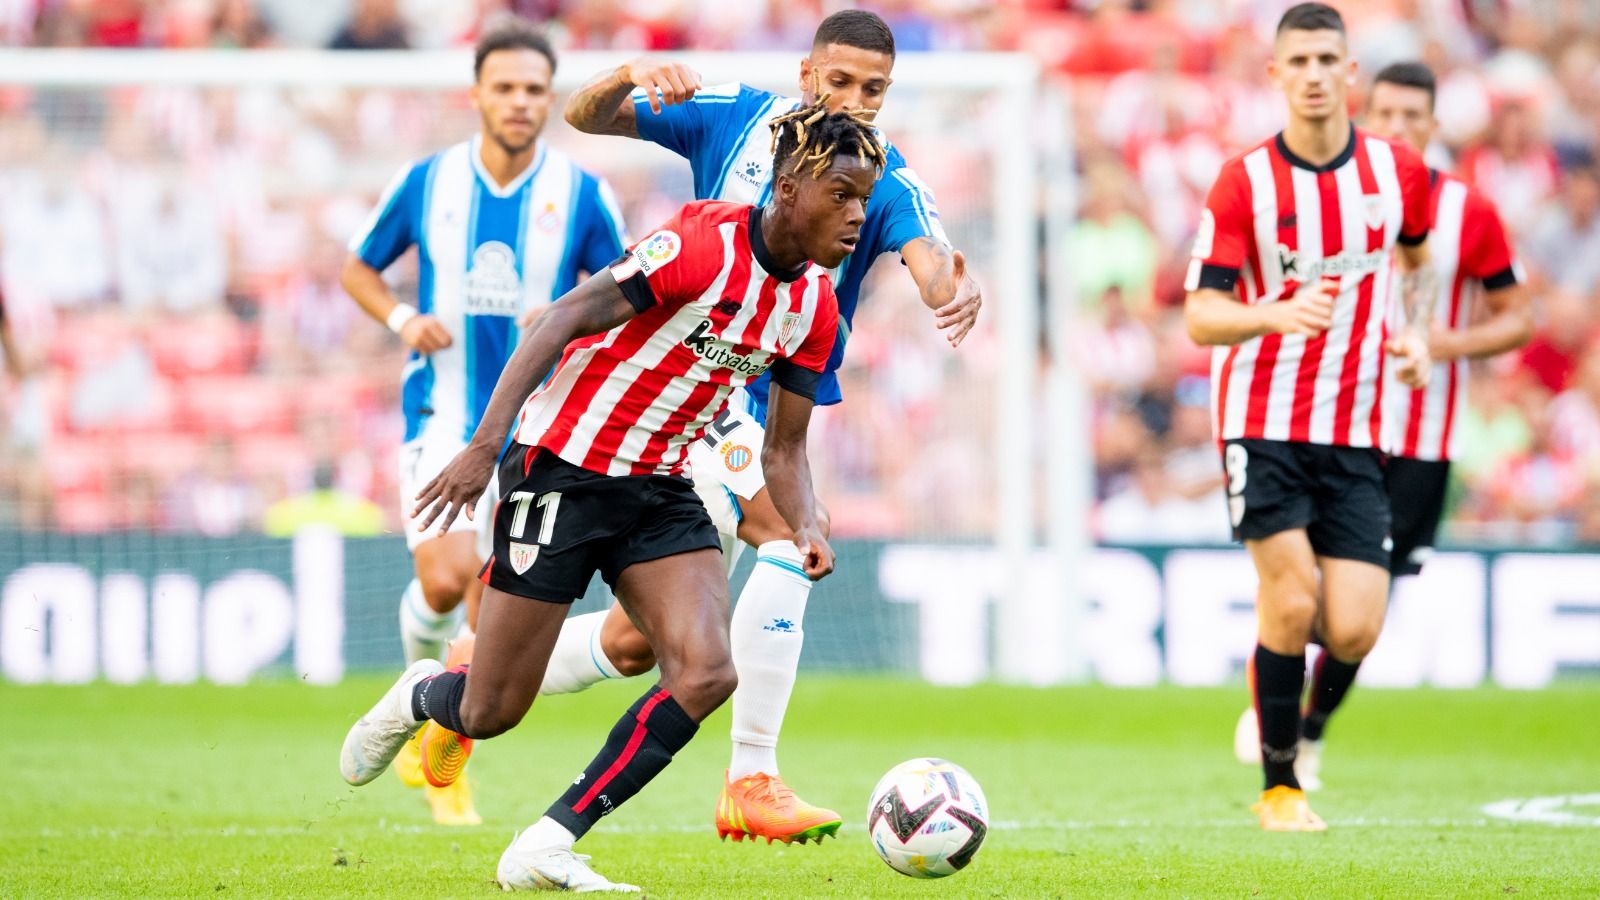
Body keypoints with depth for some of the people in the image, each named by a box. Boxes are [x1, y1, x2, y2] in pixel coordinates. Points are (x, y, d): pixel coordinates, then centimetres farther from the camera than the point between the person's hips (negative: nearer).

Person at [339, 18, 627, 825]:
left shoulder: (583, 196, -2)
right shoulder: (425, 182, 0)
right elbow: (357, 268, 13)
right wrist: (402, 319, -7)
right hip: (442, 414, -1)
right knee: (446, 579, -19)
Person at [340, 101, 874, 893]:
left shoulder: (813, 306, 2)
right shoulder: (704, 244, -21)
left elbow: (783, 447, 10)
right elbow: (564, 320, -22)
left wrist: (806, 528, -11)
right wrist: (483, 445, -28)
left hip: (661, 491, 7)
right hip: (564, 470, -7)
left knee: (706, 675, -17)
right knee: (489, 715, -2)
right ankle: (418, 697, 38)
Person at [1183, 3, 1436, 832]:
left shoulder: (1397, 171, 2)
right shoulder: (1244, 183, -8)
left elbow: (1417, 257, 25)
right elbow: (1200, 318, -11)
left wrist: (1416, 333, 7)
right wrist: (1279, 314, -31)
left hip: (1354, 434, 3)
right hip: (1261, 421, -3)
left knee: (1352, 633, -8)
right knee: (1292, 601, -16)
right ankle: (1279, 787, 2)